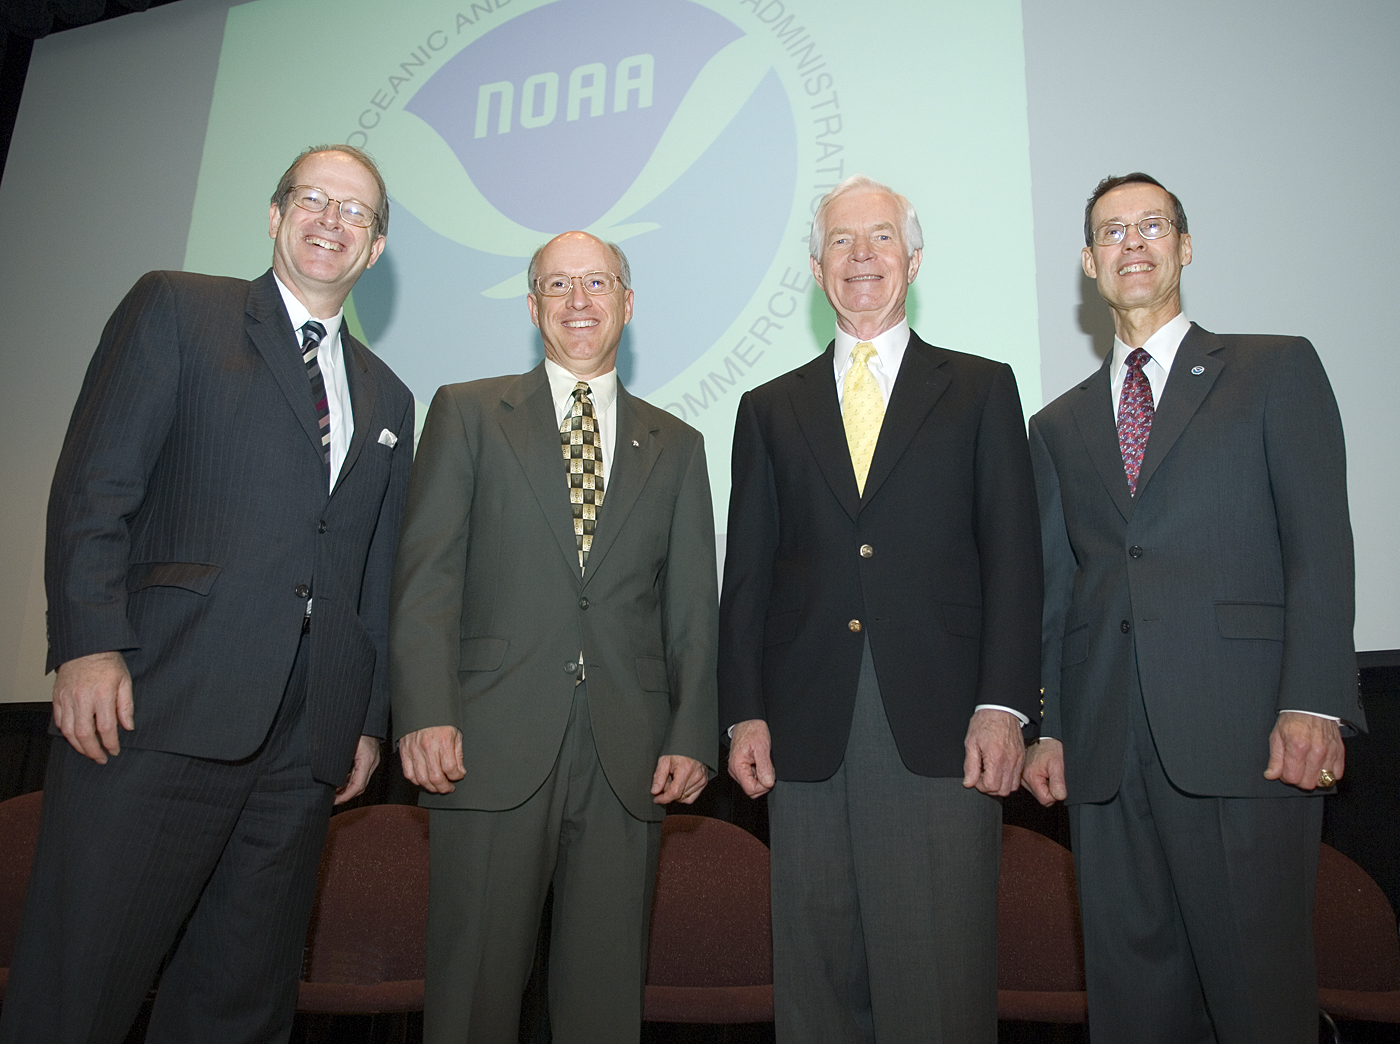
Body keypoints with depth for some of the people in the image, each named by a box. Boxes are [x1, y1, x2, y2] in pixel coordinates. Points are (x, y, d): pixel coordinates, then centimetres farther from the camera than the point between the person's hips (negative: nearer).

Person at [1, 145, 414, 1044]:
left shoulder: (388, 398, 20)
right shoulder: (176, 309, 8)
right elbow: (94, 485, -2)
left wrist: (371, 719, 13)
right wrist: (89, 645, -13)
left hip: (306, 737, 4)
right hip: (162, 711, -4)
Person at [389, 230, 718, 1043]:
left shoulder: (676, 446, 15)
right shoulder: (468, 413, 9)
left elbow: (693, 605, 10)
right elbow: (428, 573, 1)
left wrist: (693, 737, 0)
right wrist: (426, 712, -11)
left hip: (629, 761, 2)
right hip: (494, 747, -2)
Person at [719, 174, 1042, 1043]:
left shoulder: (981, 389, 11)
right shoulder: (771, 409, 15)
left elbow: (1013, 556, 3)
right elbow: (747, 571, 10)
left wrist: (1004, 706, -6)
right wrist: (745, 711, 2)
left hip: (941, 726, -1)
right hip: (808, 730, 2)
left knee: (942, 973, 1)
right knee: (818, 964, 9)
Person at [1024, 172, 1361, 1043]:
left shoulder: (1277, 369, 9)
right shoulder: (1059, 426, 18)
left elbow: (1321, 545, -1)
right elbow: (1055, 585, 15)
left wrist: (1313, 704, -12)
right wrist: (1047, 725, 7)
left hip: (1244, 736, -3)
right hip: (1104, 746, 3)